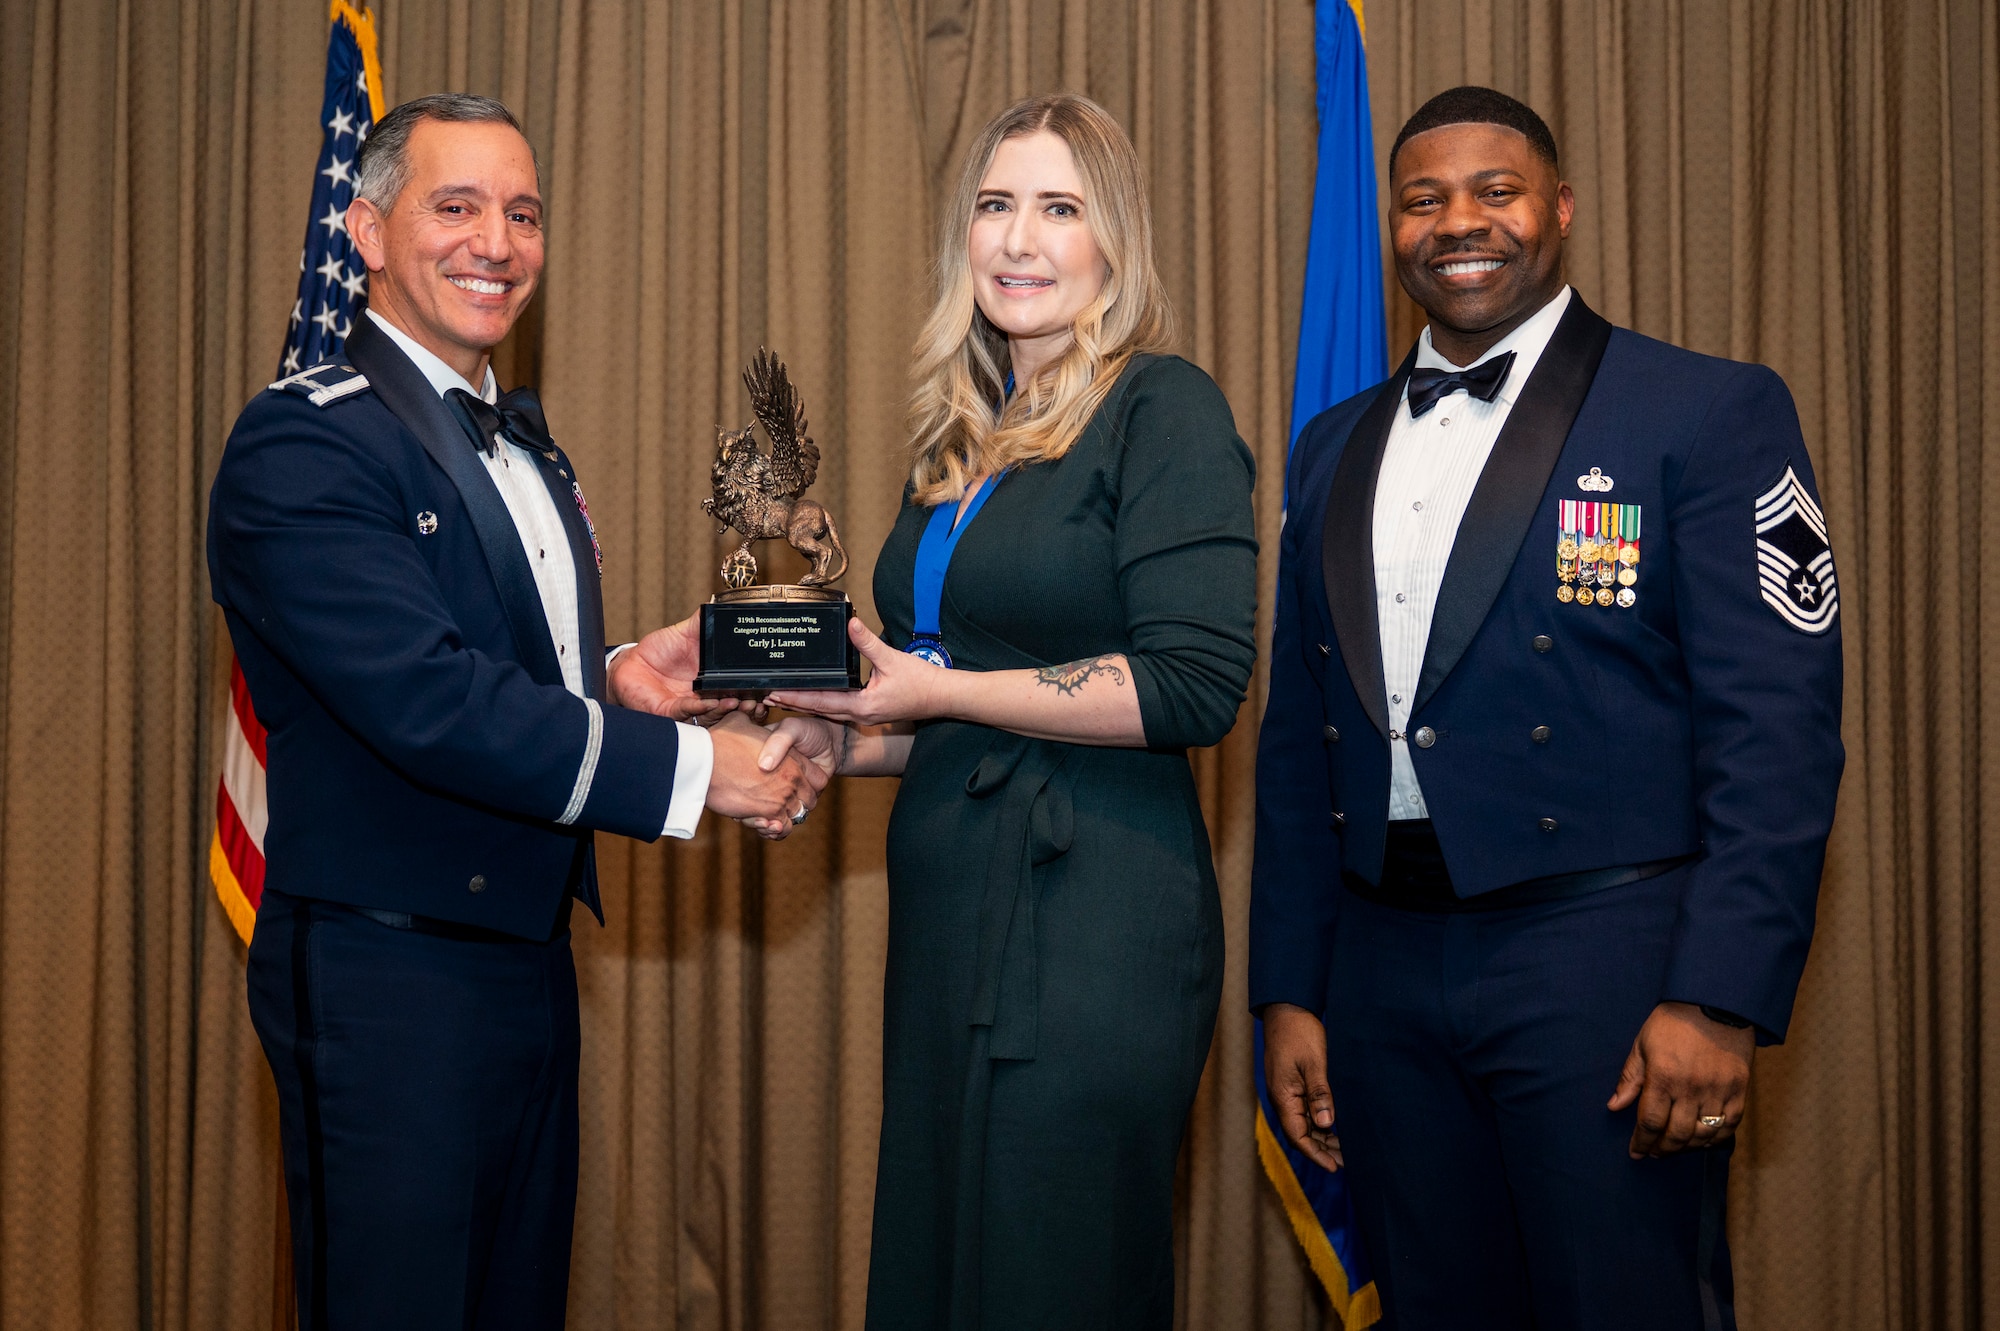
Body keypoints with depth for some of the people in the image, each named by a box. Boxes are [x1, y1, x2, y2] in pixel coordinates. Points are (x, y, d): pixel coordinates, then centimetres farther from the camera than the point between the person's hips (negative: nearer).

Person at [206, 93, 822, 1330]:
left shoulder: (524, 437, 14)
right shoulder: (303, 441, -15)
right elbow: (425, 698, -25)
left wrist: (616, 679, -1)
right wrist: (691, 762, -23)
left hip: (529, 956, 9)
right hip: (387, 980, -8)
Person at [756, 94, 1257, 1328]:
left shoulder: (1164, 408, -7)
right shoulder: (965, 441, 16)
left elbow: (1198, 681, -17)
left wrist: (939, 692, -13)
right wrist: (852, 742, 5)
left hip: (1092, 913, -8)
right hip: (950, 905, 8)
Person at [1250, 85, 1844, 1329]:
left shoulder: (1710, 412, -3)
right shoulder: (1335, 448, 13)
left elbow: (1776, 728, -9)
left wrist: (1720, 1000, -16)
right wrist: (1289, 989, 10)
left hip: (1604, 962, -5)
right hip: (1384, 970, 5)